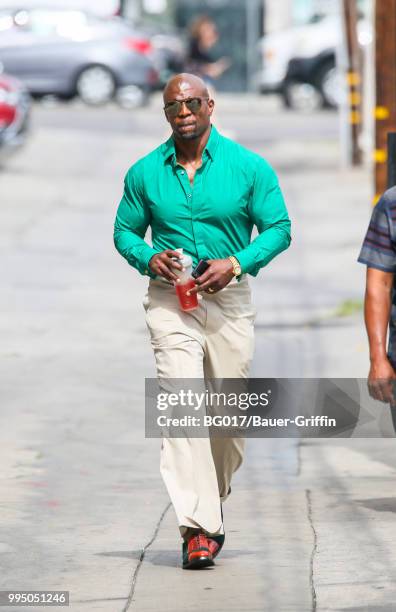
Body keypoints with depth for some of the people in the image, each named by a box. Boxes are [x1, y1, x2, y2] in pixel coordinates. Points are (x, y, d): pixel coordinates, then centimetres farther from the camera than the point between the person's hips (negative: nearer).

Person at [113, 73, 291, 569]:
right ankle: (198, 528, -20)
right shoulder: (145, 173, 3)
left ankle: (214, 497, 34)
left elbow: (279, 228, 1)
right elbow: (124, 231, 12)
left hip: (229, 299, 1)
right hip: (170, 301, -1)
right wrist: (149, 258, -10)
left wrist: (236, 264, -14)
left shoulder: (249, 167, -1)